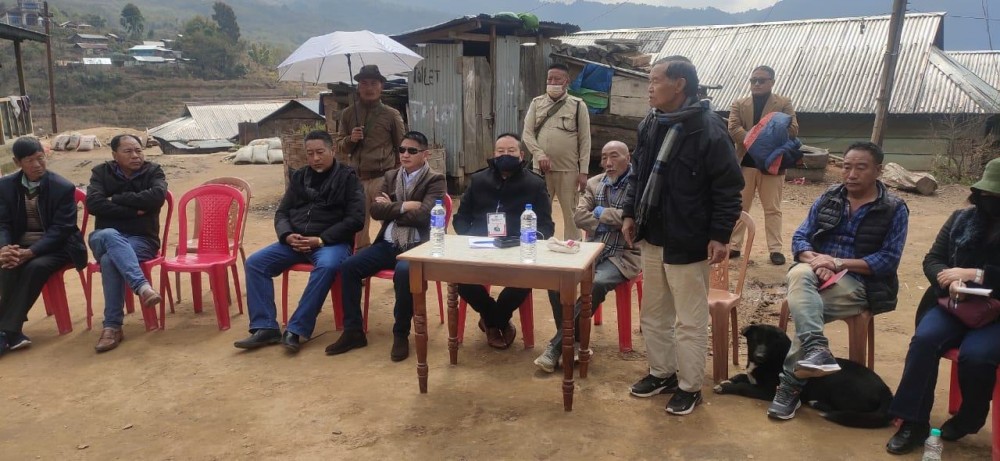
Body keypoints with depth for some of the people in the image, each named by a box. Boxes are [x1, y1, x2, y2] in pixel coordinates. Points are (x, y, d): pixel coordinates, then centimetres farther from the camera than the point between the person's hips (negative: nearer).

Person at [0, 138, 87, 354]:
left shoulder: (64, 187, -11)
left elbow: (60, 230, -15)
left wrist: (29, 252, -28)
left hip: (56, 246, -3)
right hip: (19, 246, 3)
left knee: (35, 267, -33)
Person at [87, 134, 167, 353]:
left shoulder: (153, 171, 4)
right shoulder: (101, 172, 7)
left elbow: (157, 196, -18)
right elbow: (93, 204, -11)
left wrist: (116, 199, -12)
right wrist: (134, 210, -16)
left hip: (141, 240, -1)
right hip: (104, 238, 1)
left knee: (110, 260, -34)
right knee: (110, 235, -37)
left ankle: (112, 326, -32)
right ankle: (143, 287, -53)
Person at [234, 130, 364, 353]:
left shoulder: (348, 178, 0)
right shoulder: (299, 177, 16)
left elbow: (355, 218, -8)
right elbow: (282, 212, 16)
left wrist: (321, 240, -17)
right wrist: (287, 235, -8)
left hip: (331, 241, -5)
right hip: (296, 241, 5)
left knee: (327, 266, -38)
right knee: (255, 262, -13)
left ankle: (295, 330, -31)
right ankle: (265, 328, -12)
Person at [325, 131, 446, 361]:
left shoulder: (435, 180, -2)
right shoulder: (390, 177, 15)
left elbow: (422, 215, -17)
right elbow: (376, 210, 2)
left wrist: (391, 209, -5)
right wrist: (404, 207, -11)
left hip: (417, 246, -6)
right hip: (388, 244, 6)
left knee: (403, 272, -37)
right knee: (348, 266, -13)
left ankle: (401, 334, -17)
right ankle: (353, 331, -2)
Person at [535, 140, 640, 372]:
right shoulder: (594, 183, 13)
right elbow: (579, 216, 3)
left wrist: (601, 213, -6)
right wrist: (611, 223, -10)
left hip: (624, 254, -5)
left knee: (596, 284, -34)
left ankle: (557, 345, -22)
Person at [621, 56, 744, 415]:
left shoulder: (708, 129, -17)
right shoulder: (649, 125, 6)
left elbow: (728, 188, -15)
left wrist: (720, 235, -17)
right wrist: (630, 213, 8)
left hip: (687, 243, -7)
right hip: (651, 238, 7)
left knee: (689, 321, 5)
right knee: (653, 313, 18)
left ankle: (689, 386, 20)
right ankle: (661, 372, 34)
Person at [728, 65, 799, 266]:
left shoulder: (784, 103, 3)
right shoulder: (739, 104, 8)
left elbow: (793, 130, -6)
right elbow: (733, 129, -7)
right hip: (745, 162, 2)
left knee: (772, 209, 4)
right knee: (739, 207, 7)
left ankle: (775, 249, 9)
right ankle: (734, 246, 15)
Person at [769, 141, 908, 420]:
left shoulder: (894, 210, 0)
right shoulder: (827, 199, 11)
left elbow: (889, 260, -8)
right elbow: (800, 238, 7)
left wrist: (838, 263, -18)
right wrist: (815, 260, -16)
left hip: (859, 283, -3)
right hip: (816, 272, 3)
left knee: (805, 308, -29)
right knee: (799, 274, -34)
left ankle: (791, 383, -20)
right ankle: (816, 349, -46)